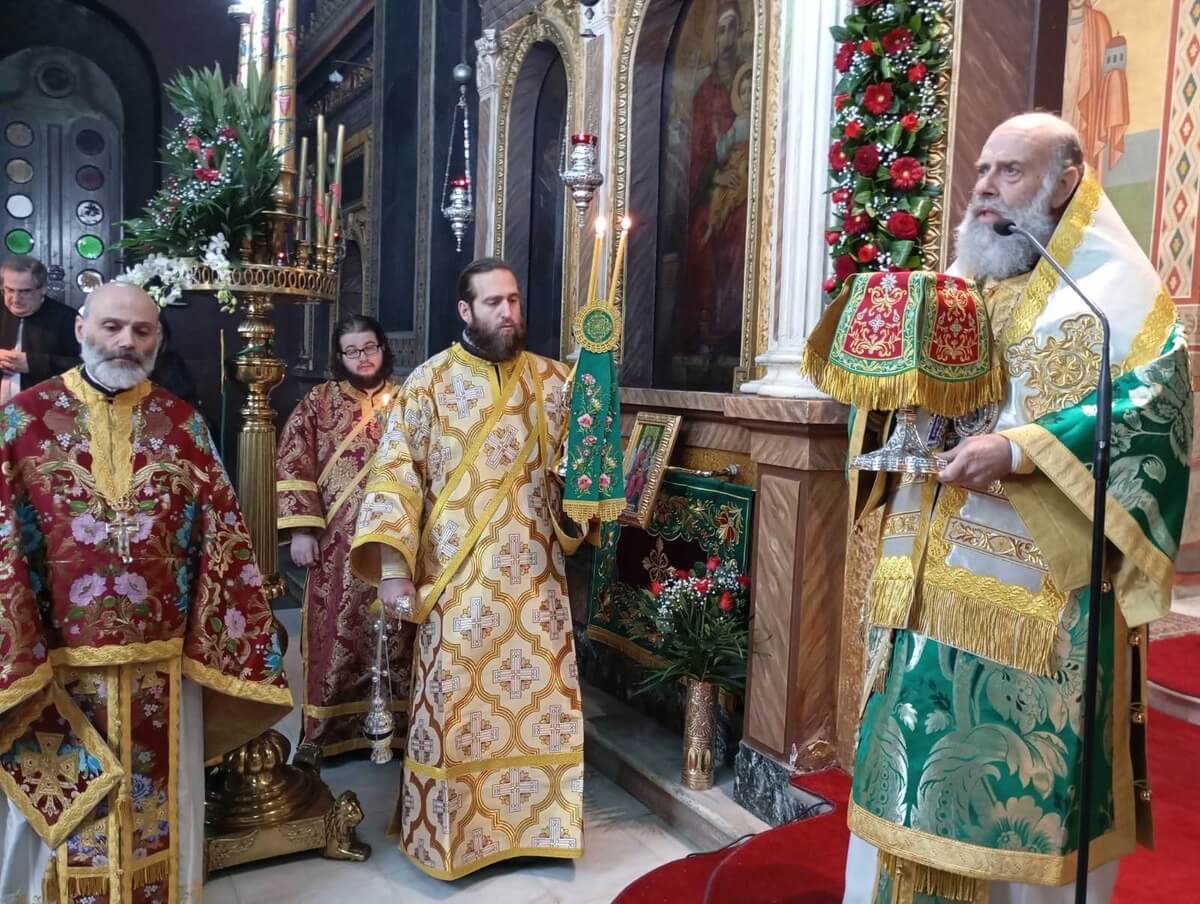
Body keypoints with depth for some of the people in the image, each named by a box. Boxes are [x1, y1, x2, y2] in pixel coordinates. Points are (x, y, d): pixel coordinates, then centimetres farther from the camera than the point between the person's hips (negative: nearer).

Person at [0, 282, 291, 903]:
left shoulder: (182, 424, 2)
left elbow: (220, 539, 1)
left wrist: (217, 642, -3)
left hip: (159, 664, 1)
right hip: (52, 665, -1)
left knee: (156, 810, 15)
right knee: (60, 813, 15)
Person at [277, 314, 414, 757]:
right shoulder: (318, 402, 4)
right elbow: (292, 467, -1)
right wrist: (301, 529, -9)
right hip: (338, 546, -1)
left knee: (394, 637, 6)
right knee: (337, 637, 3)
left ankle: (393, 725, 19)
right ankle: (328, 731, 16)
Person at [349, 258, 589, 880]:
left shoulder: (551, 380, 6)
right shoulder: (430, 382, -3)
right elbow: (396, 472, -7)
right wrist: (393, 562, -15)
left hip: (534, 574, 3)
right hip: (456, 575, -3)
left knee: (541, 696, 10)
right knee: (455, 705, 5)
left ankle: (535, 819, 29)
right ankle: (450, 833, 24)